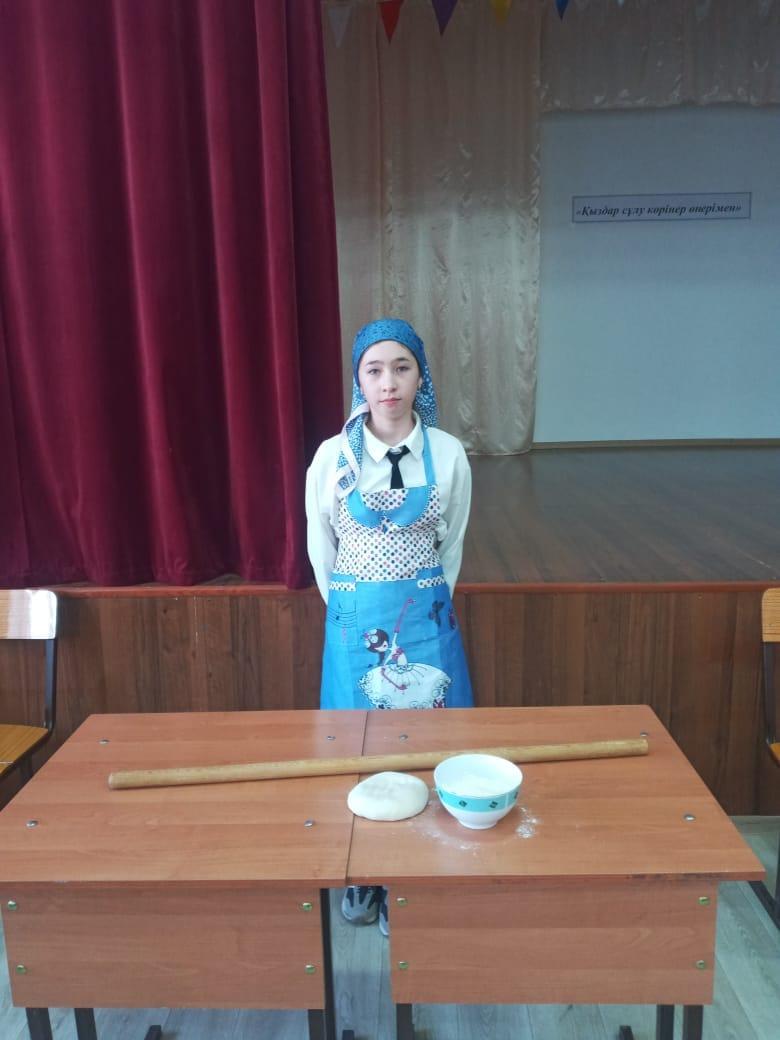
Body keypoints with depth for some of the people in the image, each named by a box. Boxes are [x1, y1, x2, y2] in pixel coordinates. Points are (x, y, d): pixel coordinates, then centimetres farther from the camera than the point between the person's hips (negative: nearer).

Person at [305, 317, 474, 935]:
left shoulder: (447, 453, -5)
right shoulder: (334, 456, -6)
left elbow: (451, 543, 7)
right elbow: (321, 549, 5)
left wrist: (424, 605, 10)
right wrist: (350, 607, 10)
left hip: (427, 616, 1)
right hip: (356, 619, 0)